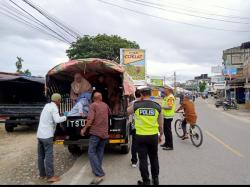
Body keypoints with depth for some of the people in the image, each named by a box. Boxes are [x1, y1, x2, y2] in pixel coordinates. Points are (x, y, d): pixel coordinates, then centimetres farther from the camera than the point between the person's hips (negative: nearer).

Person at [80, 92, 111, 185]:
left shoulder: (93, 105, -5)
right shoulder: (105, 105, 13)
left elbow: (91, 119, -17)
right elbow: (109, 114, 33)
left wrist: (84, 129, -7)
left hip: (95, 132, -6)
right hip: (104, 132, 6)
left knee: (92, 152, -5)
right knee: (100, 152, 16)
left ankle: (99, 174, -13)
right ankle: (97, 170, 23)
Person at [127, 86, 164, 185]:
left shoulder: (136, 105, -8)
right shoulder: (157, 106, -4)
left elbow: (127, 111, 15)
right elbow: (161, 124, 5)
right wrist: (160, 135, 18)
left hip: (140, 136, -2)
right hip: (153, 136, 2)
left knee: (143, 159, 10)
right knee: (154, 158, 19)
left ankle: (146, 181, 21)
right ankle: (155, 179, 33)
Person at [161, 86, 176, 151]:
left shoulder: (170, 97, -17)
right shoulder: (167, 97, 16)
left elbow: (170, 107, -26)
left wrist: (162, 107, -20)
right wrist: (162, 107, 11)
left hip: (168, 116, -10)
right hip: (166, 116, 11)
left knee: (168, 131, -5)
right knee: (165, 130, 18)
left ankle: (170, 146, 3)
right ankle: (166, 143, 30)